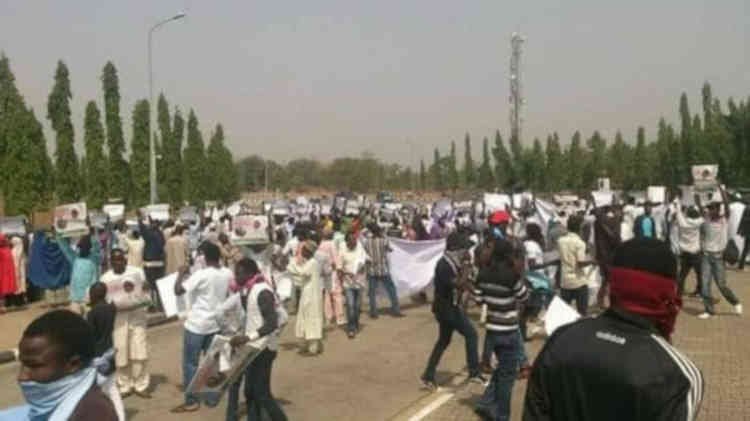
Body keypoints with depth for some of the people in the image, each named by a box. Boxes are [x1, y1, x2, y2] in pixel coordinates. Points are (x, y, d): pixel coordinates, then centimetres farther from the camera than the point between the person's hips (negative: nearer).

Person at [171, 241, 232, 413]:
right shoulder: (228, 274, -2)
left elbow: (178, 290, -22)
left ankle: (191, 401, 7)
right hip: (216, 323, 6)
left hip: (197, 325, -6)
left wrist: (182, 273, -5)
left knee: (190, 363, 4)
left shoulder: (201, 274, -21)